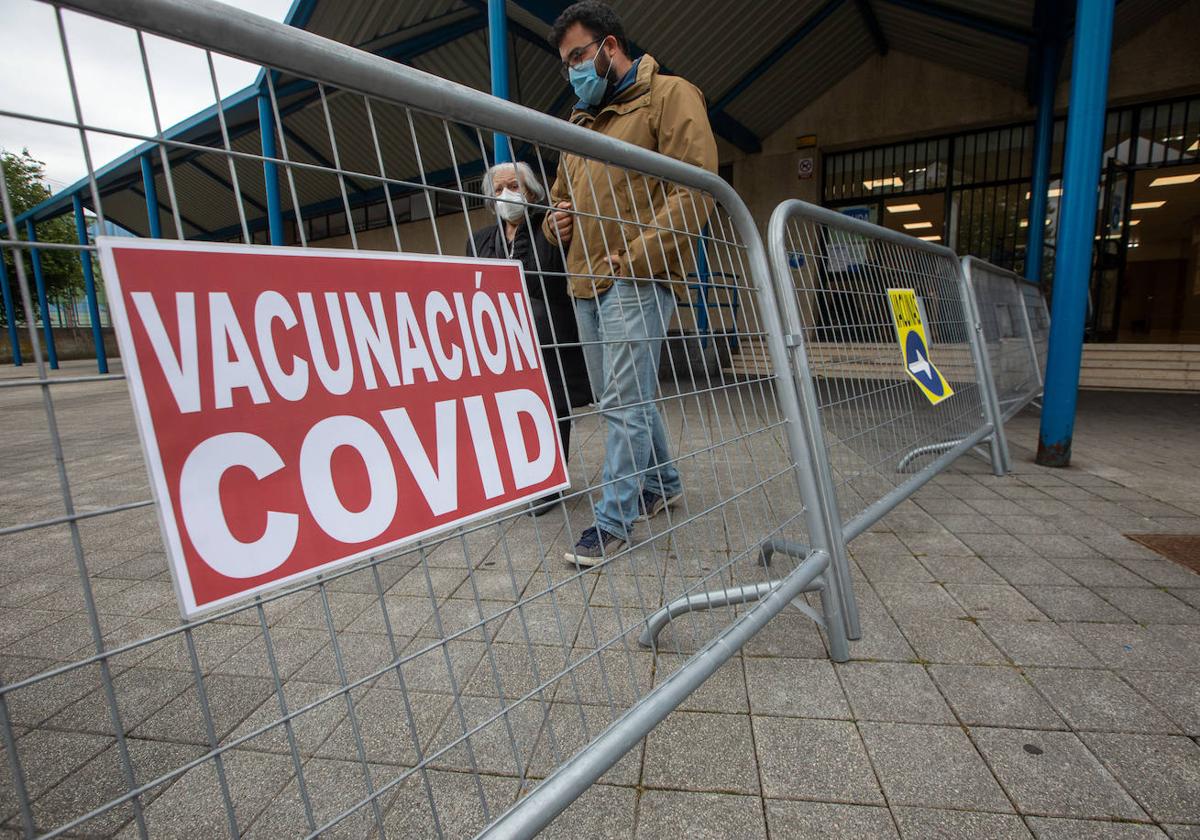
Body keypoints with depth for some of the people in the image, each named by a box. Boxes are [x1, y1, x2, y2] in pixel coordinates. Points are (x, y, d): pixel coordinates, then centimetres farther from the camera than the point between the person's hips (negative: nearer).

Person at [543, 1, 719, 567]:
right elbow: (560, 196, 32)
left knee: (625, 402, -9)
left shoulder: (669, 96, 2)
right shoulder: (581, 122, 24)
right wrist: (556, 221, 7)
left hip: (636, 280, -8)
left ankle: (614, 519, 0)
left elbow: (695, 190, -9)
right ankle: (662, 483, 28)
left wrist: (633, 256, -16)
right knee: (621, 398, 12)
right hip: (585, 283, 8)